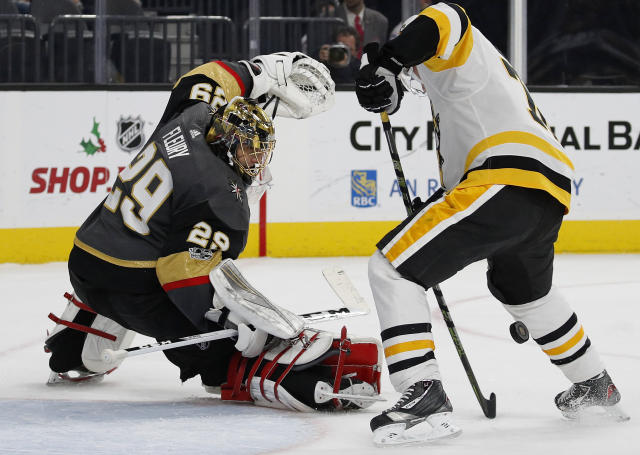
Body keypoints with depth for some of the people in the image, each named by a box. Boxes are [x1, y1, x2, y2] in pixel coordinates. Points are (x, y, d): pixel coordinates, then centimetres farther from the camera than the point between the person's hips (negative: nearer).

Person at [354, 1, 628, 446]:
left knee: (391, 268, -9)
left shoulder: (465, 50, 11)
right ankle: (595, 386, 52)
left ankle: (425, 397, -22)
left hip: (506, 181, -10)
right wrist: (435, 214, 35)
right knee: (525, 289, 39)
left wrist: (387, 64, -19)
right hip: (552, 195, 10)